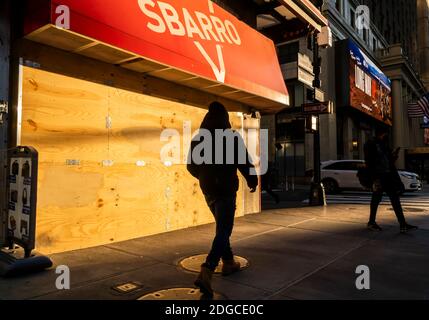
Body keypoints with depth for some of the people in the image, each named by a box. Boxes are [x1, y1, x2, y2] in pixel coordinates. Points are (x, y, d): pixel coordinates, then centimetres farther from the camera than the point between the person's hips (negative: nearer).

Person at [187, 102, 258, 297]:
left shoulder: (198, 138, 4)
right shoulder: (232, 137, -10)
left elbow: (191, 166, 11)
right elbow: (244, 163, -10)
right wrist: (252, 181, 7)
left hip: (207, 189, 6)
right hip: (226, 189, -6)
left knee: (222, 228, 22)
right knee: (223, 231, -5)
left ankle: (228, 263, 33)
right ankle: (206, 272, -18)